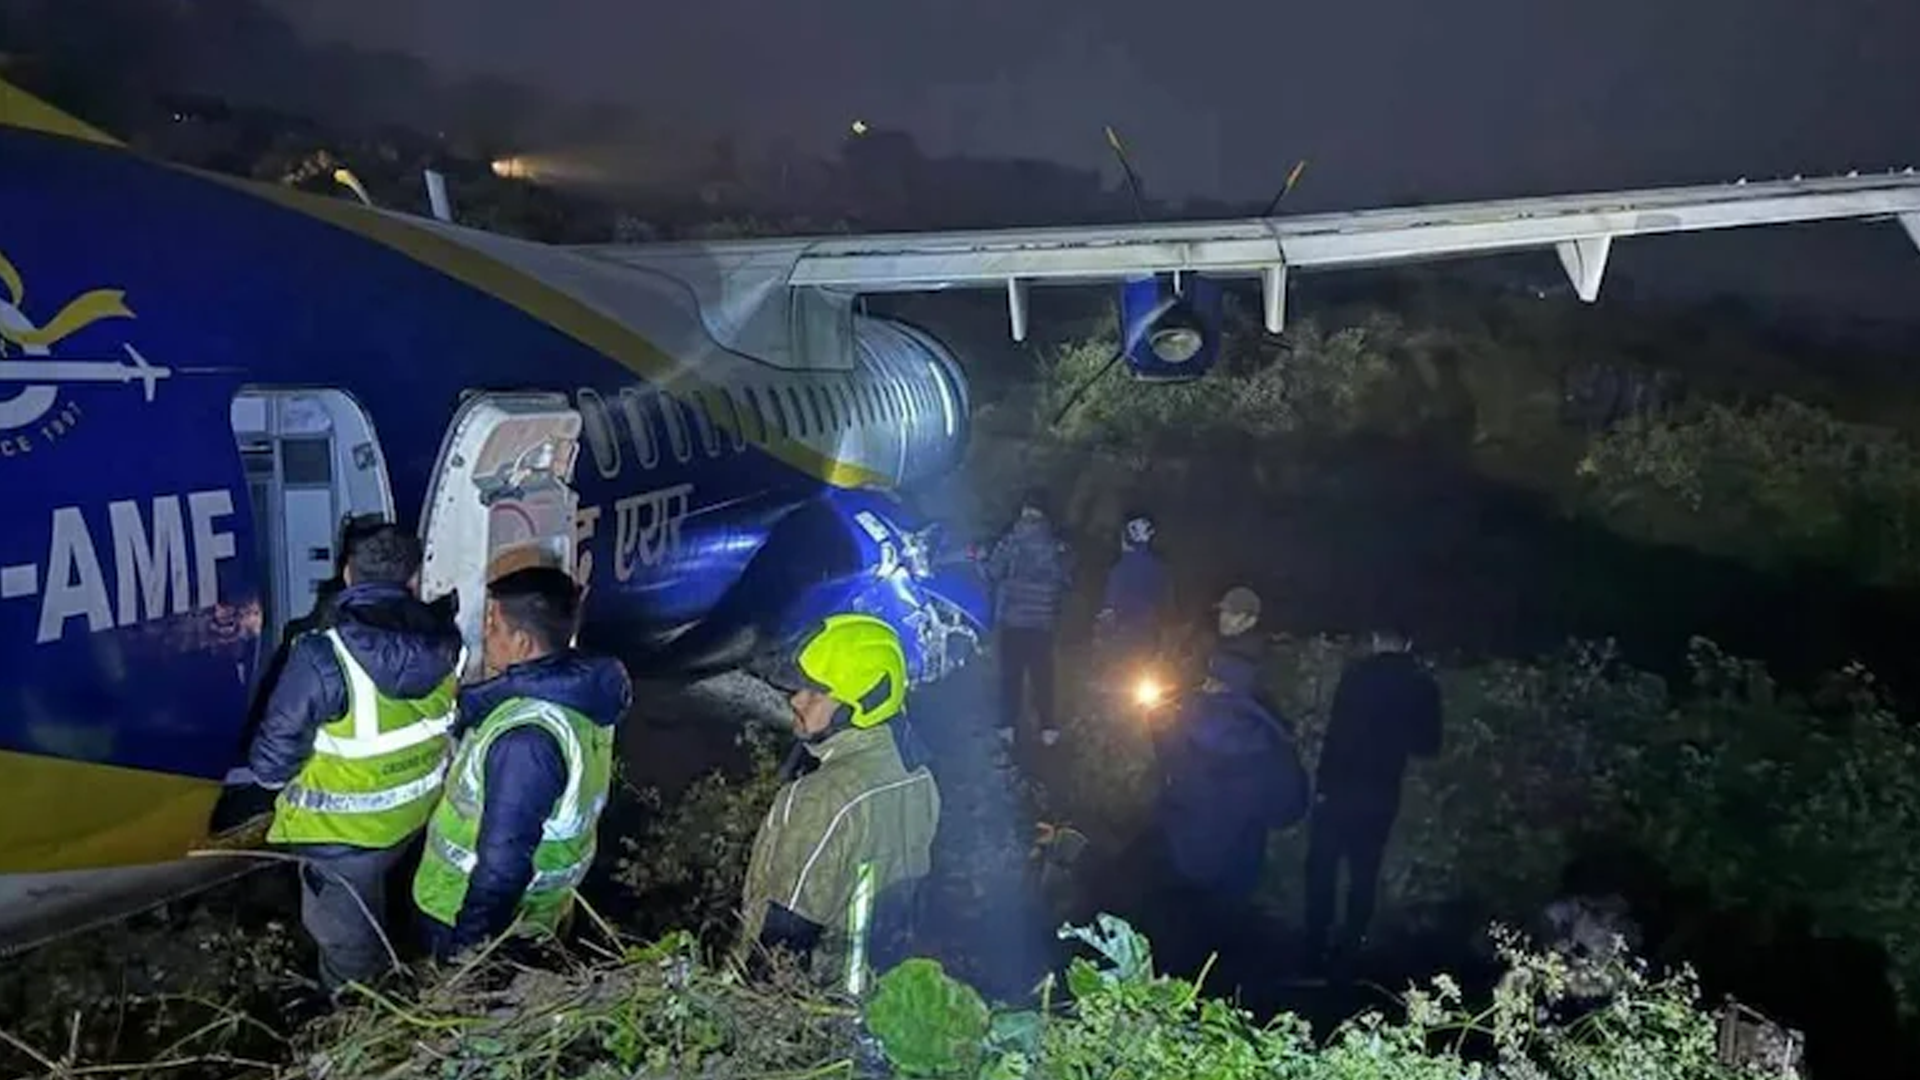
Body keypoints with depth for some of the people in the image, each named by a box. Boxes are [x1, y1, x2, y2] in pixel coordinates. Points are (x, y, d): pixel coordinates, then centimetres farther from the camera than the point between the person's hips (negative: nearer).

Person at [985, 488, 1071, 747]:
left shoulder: (1011, 540, -10)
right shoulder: (1055, 544, -4)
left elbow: (993, 572, -10)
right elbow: (1067, 579, 2)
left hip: (1012, 617, -1)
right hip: (1043, 619, 2)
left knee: (1011, 672, 6)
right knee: (1042, 674, 9)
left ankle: (1009, 726, 5)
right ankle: (1047, 728, 10)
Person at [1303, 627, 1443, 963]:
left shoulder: (1357, 673, -9)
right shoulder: (1423, 686, 1)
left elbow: (1338, 730, -14)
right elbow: (1428, 745, 8)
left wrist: (1323, 781, -10)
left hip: (1341, 785, -3)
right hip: (1383, 792, 3)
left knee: (1323, 866, 7)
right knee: (1364, 870, 15)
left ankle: (1316, 942, 7)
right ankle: (1351, 941, 19)